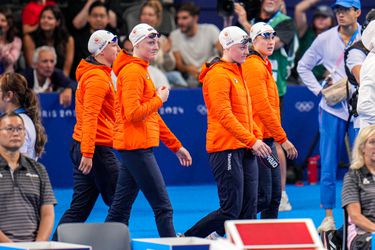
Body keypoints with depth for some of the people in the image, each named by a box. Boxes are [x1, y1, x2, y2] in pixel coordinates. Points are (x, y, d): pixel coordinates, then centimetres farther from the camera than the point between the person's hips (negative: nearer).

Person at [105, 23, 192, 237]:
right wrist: (159, 99, -9)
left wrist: (176, 146, 24)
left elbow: (152, 116, 25)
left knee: (120, 208, 10)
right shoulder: (133, 71, -12)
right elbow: (133, 113, -23)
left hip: (134, 148, 10)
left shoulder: (142, 71, 20)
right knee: (163, 207, -8)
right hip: (137, 147, -10)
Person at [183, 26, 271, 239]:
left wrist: (257, 137, 11)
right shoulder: (218, 74, -13)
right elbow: (225, 116, -20)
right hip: (226, 149, -9)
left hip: (245, 150, 9)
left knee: (249, 210, 5)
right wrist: (252, 141, -22)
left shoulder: (238, 73, 17)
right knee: (231, 210, -10)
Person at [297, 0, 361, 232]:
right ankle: (329, 216, 7)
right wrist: (319, 90, 1)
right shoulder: (325, 39, 4)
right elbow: (303, 66, 13)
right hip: (332, 109, 1)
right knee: (329, 164, 1)